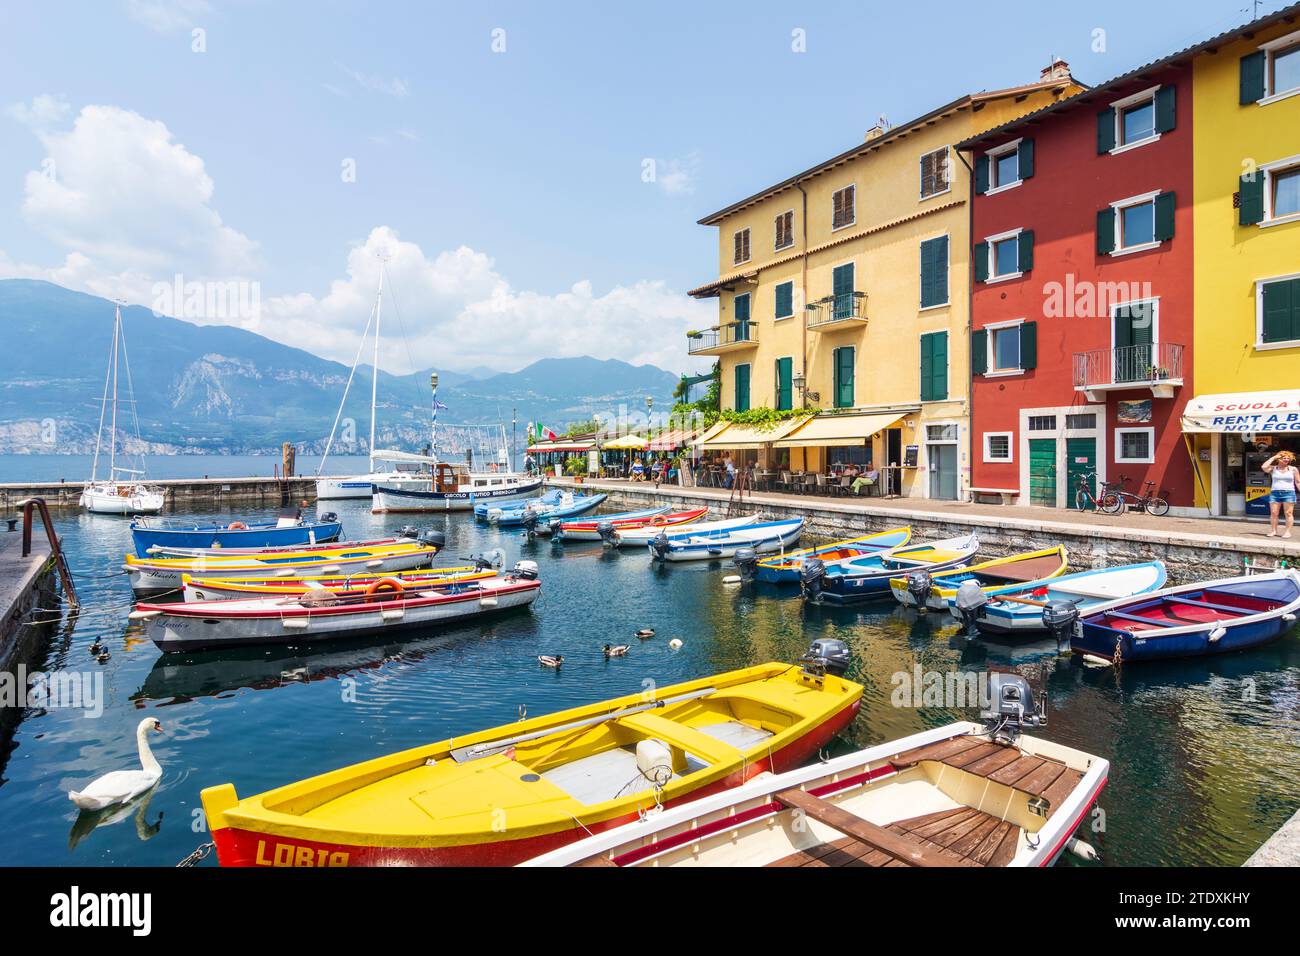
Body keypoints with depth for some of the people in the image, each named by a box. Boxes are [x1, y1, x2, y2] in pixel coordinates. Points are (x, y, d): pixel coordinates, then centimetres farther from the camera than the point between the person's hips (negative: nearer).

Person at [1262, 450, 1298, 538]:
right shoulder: (1273, 468, 7)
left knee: (1288, 513, -3)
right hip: (1275, 493, 1)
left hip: (1289, 493, -1)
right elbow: (1264, 467, -13)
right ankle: (1273, 531, 6)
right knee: (1273, 513, 0)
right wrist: (1273, 458, -4)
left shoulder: (1293, 469, 7)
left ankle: (1288, 531, 0)